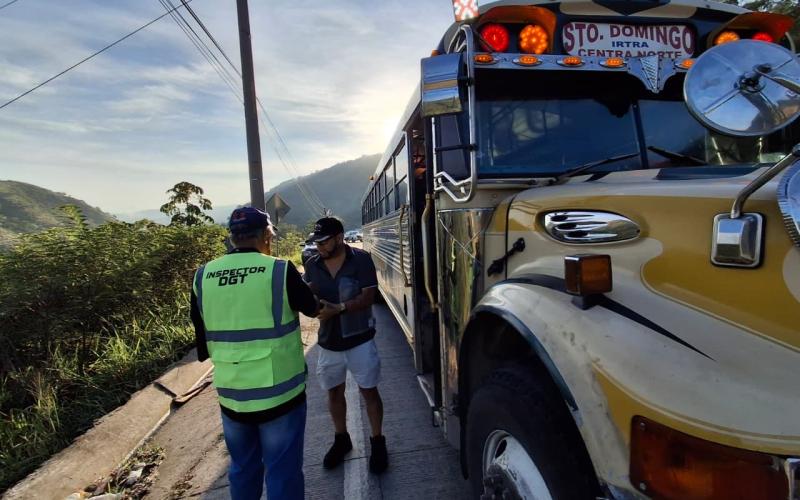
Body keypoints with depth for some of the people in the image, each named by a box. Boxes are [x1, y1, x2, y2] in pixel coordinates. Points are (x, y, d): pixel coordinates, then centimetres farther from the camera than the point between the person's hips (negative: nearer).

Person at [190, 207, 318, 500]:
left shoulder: (203, 277, -1)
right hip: (279, 393, -4)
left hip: (230, 396, 5)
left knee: (243, 470, 23)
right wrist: (302, 289, 22)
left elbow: (203, 340, 9)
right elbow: (312, 309, 3)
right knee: (283, 474, 10)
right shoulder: (280, 271, -14)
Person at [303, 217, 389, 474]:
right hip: (328, 341, 4)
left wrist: (339, 308, -30)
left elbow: (368, 296, -17)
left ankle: (377, 442, 25)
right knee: (334, 391, 17)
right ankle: (341, 439, 37)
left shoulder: (361, 259, -13)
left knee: (369, 390, 6)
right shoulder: (312, 265, 0)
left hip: (359, 338, -4)